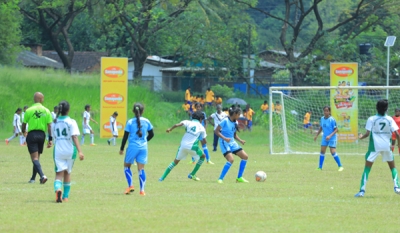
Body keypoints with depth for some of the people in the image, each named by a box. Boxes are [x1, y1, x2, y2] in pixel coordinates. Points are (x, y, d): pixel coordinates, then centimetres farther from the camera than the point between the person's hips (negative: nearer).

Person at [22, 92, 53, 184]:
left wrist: (23, 132, 26)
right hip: (42, 134, 3)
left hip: (32, 134, -3)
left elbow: (24, 124, 3)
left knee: (34, 158, -8)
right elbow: (49, 126, -2)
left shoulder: (29, 111, -4)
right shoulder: (46, 111, 2)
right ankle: (33, 178, 24)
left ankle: (42, 176, -27)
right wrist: (50, 139, 0)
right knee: (37, 157, 17)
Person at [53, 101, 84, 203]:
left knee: (59, 174, -4)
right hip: (70, 151, -1)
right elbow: (74, 137, -15)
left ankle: (57, 189, -35)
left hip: (58, 151, 1)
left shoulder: (55, 122, 5)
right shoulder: (71, 122, -6)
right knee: (67, 173, 17)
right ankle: (65, 196, 26)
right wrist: (79, 151, -20)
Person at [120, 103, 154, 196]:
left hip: (133, 147, -3)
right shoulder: (146, 122, 2)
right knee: (141, 169, 3)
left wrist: (122, 149, 2)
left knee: (127, 166, 14)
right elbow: (151, 134, 11)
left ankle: (130, 185, -1)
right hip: (143, 147, 3)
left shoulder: (130, 122, -6)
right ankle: (142, 190, -3)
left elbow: (125, 136, -6)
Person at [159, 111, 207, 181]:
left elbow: (177, 125, -10)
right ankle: (192, 175, 21)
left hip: (183, 146, 2)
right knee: (203, 156, 24)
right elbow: (204, 142, 11)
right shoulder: (201, 128, 9)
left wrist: (170, 129, 2)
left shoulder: (188, 122, 9)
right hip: (192, 146, -2)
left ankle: (162, 177, 10)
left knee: (175, 162, 18)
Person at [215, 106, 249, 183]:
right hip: (224, 142, -8)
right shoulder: (225, 121, -15)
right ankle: (220, 179, -16)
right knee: (231, 159, -25)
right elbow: (216, 131, -15)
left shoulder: (235, 123, 7)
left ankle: (239, 178, 14)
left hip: (232, 142, 8)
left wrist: (240, 140, 1)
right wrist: (224, 138, -27)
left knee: (245, 156, 4)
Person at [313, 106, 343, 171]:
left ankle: (340, 166, 1)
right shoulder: (322, 119, 2)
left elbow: (336, 130, -15)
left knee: (333, 152, -11)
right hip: (324, 138, 6)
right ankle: (320, 167, 13)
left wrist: (330, 136, -26)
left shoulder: (332, 119, -17)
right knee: (322, 151, 5)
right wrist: (316, 135, 17)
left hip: (332, 138, -6)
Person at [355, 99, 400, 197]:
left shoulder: (371, 119, -5)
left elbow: (367, 133, -10)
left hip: (374, 146, -1)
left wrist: (361, 137, 12)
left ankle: (362, 190, -6)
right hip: (387, 146, 1)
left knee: (367, 168, 4)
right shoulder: (389, 119, -1)